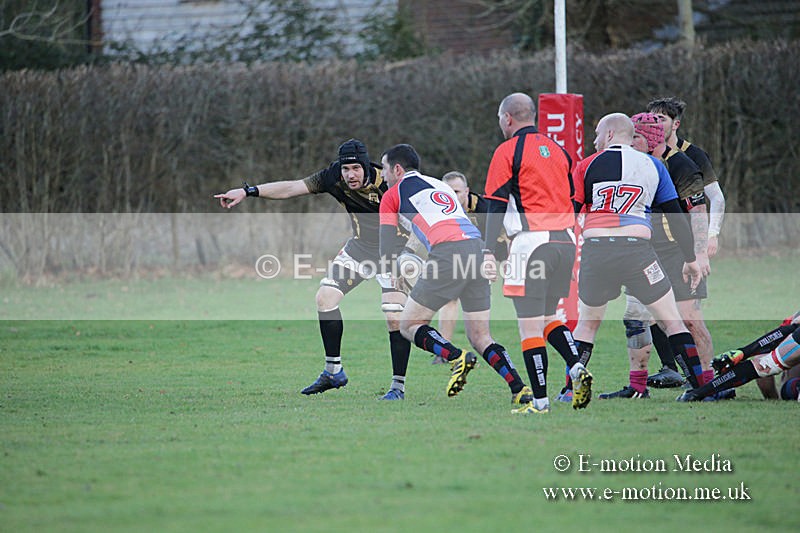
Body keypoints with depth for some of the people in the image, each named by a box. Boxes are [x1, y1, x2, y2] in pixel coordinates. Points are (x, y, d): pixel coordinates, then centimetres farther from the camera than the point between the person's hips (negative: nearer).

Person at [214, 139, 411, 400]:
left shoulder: (386, 182, -28)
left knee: (395, 318, -17)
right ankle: (333, 372, 12)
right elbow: (291, 188, -12)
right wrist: (247, 191, -19)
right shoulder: (334, 178, -14)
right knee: (325, 297, -1)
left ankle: (398, 386, -6)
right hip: (361, 245, 6)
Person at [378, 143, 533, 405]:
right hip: (477, 249, 7)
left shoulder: (393, 195, 13)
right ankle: (521, 391, -5)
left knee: (410, 325, 5)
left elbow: (387, 255, 12)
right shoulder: (440, 185, 32)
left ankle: (456, 357, -20)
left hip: (448, 253, -6)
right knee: (480, 337, 11)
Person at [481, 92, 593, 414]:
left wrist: (489, 251, -10)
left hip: (532, 241, -7)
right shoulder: (557, 150, 17)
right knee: (548, 316, 19)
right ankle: (576, 367, -4)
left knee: (529, 324, -3)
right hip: (566, 240, 7)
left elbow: (496, 204, -8)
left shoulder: (508, 151, -3)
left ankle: (540, 400, -6)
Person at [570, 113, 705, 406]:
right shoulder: (653, 166, 12)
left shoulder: (587, 166, 8)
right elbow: (676, 217, 11)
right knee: (672, 320, 7)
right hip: (636, 248, 0)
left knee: (587, 323, 18)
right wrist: (691, 259, 17)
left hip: (595, 249, 0)